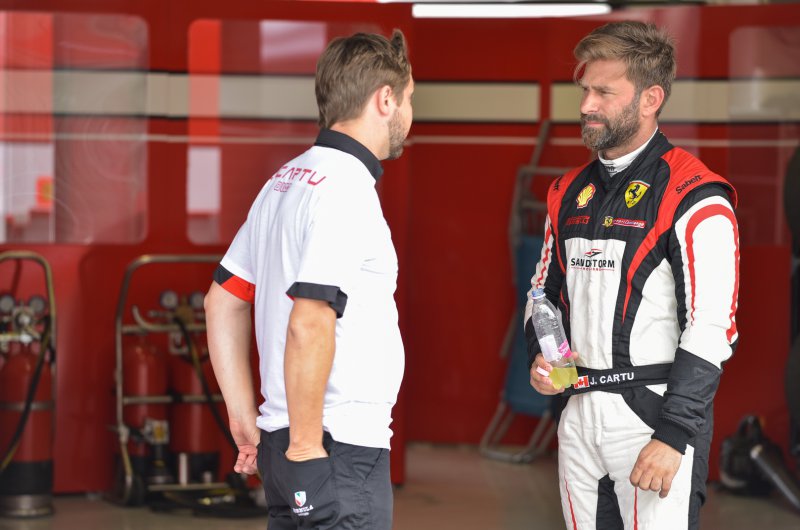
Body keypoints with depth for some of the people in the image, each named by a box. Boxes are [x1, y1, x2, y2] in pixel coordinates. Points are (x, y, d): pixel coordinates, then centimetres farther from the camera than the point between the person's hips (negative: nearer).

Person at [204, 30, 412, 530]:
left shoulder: (284, 182, 14)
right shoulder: (346, 190, -15)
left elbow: (223, 302, 18)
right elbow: (310, 326, -24)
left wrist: (247, 422, 18)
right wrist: (306, 445, -18)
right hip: (340, 450, -9)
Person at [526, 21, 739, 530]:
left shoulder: (692, 199, -11)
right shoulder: (570, 192, 12)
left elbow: (712, 327, -16)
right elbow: (545, 291, 23)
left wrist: (673, 435, -20)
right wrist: (540, 358, 3)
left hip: (655, 412, -7)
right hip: (580, 409, 7)